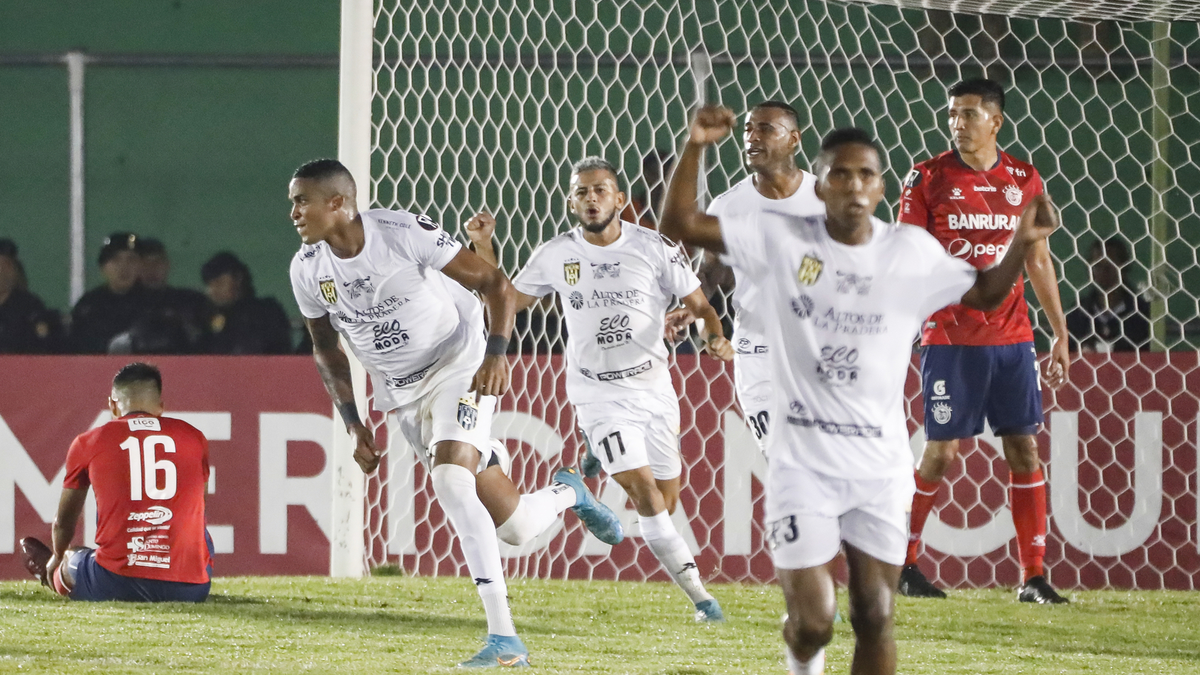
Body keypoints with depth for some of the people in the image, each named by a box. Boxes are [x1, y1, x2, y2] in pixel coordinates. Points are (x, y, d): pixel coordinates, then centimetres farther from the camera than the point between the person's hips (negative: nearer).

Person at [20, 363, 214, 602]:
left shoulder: (89, 443, 7)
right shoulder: (194, 438, 12)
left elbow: (64, 521, 24)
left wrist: (56, 561, 48)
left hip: (117, 585, -2)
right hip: (190, 588, 2)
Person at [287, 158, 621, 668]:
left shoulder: (406, 233, -21)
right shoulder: (307, 270, -6)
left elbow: (495, 284, -13)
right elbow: (326, 349, 11)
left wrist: (496, 353, -26)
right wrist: (353, 424, 4)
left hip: (459, 366, -5)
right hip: (402, 393, 5)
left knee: (450, 480, -31)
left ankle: (503, 635, -28)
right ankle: (566, 495, 42)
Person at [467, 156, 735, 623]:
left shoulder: (654, 248, -5)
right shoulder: (555, 256, -2)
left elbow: (698, 304, -1)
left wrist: (714, 336, -22)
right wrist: (483, 246, 0)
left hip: (654, 387, 2)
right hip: (599, 395, -2)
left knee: (666, 503, 7)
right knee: (643, 489, -17)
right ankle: (697, 593, -12)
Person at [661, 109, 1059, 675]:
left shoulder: (913, 251, 1)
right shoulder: (779, 239, -5)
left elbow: (984, 294, 14)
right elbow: (680, 224, -7)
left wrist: (1022, 243, -4)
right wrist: (695, 148, -20)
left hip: (880, 466, 2)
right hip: (802, 463, -2)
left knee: (876, 619, 4)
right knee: (813, 622, -8)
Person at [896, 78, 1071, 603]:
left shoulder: (1023, 180, 7)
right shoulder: (928, 179, -2)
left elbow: (1038, 262, 14)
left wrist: (1060, 335, 12)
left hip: (1011, 338, 3)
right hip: (949, 338, -3)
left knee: (1024, 448, 0)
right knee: (940, 451, -2)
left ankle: (1034, 576, 4)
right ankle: (902, 565, 13)